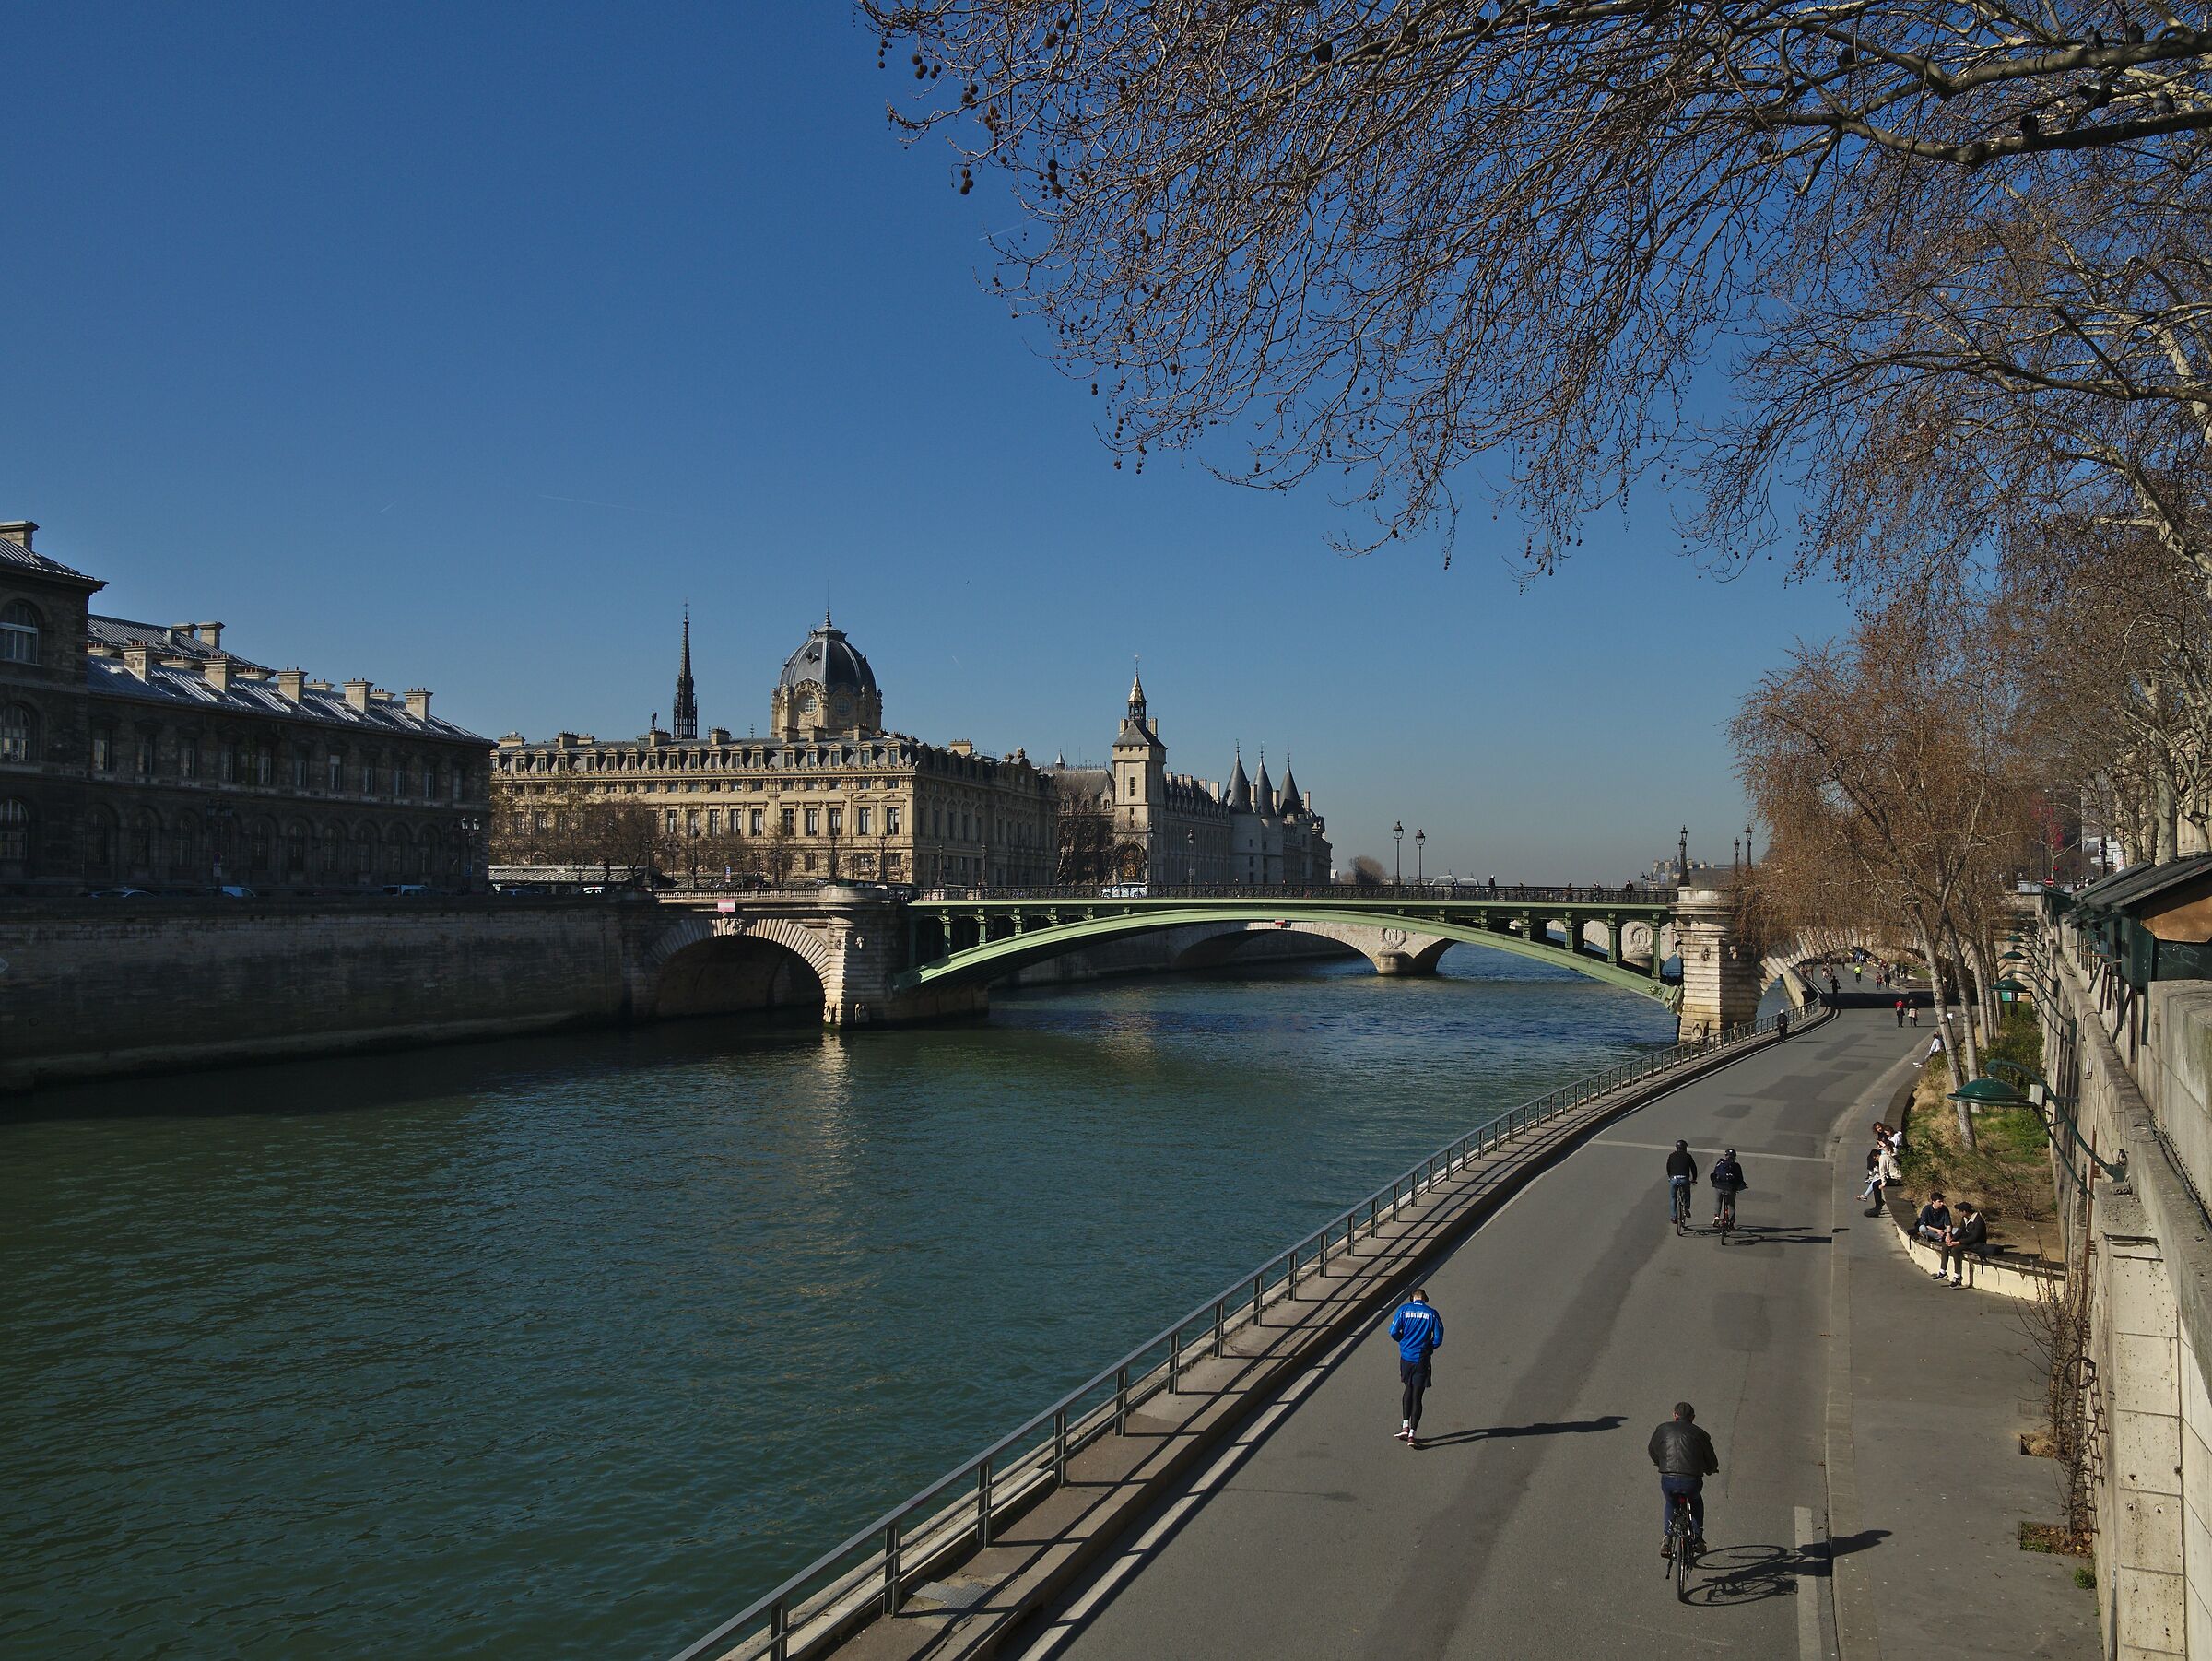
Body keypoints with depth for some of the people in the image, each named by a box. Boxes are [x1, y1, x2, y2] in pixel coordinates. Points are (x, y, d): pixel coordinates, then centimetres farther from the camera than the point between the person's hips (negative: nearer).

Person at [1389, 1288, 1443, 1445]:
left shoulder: (1404, 1309, -1)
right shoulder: (1432, 1314, -2)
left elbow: (1394, 1332, -5)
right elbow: (1438, 1339, -3)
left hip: (1405, 1357, 1)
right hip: (1422, 1360, -1)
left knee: (1408, 1389, 22)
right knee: (1417, 1396, 4)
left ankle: (1405, 1426, 13)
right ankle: (1412, 1435, 0)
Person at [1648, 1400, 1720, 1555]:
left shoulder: (1663, 1429, 13)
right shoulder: (1699, 1433, 12)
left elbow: (1652, 1451, 26)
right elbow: (1712, 1461, 17)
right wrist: (1709, 1470, 40)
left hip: (1668, 1479, 0)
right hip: (1692, 1481, 0)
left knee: (1670, 1503, 32)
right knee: (1696, 1502, 34)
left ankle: (1667, 1536, 15)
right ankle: (1697, 1538, 24)